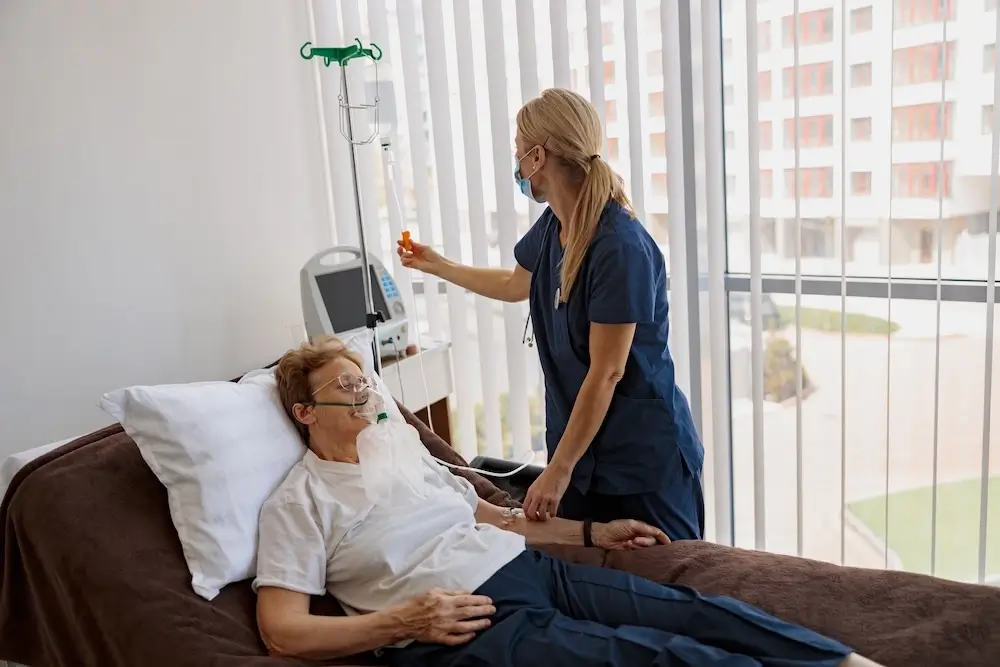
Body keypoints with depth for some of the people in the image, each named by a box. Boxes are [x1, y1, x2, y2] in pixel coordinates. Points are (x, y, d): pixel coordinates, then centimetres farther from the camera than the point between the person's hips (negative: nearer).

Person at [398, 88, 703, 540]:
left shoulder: (621, 247, -24)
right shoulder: (553, 227, 2)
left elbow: (606, 373, -22)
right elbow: (515, 285, 25)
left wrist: (559, 470, -17)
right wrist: (438, 266, 34)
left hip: (644, 457, -7)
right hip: (582, 445, 8)